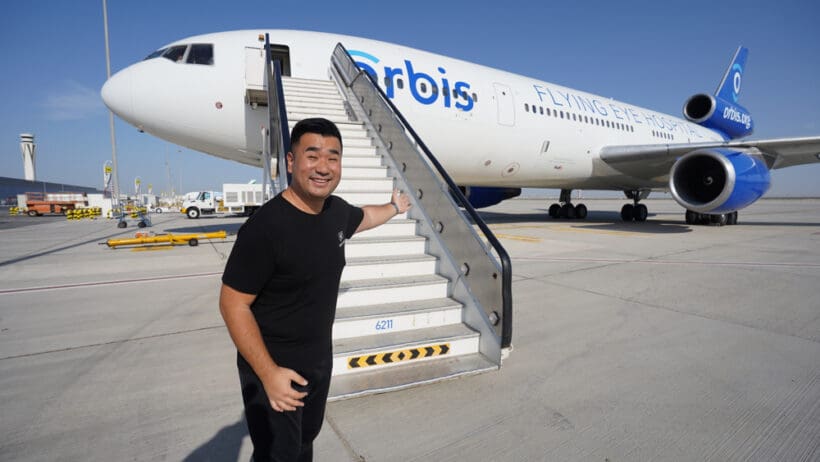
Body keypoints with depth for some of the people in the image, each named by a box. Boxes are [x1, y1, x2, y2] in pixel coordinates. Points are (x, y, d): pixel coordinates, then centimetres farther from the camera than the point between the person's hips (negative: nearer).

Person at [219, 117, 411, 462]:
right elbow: (233, 304, -23)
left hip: (320, 360, 7)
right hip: (273, 368, -7)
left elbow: (363, 217, 20)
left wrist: (394, 207, 37)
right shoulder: (265, 226, -28)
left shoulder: (337, 211, -5)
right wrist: (269, 374, -25)